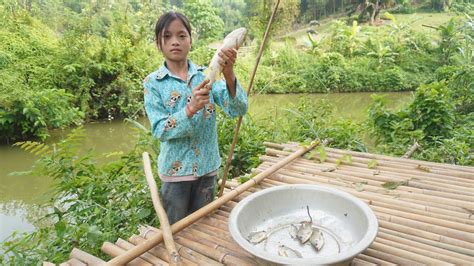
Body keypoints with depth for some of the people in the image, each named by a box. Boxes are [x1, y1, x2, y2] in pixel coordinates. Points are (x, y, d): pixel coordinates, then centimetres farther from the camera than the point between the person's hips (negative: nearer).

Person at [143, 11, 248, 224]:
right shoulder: (153, 82, -8)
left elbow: (238, 110, -15)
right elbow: (159, 130, -16)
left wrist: (229, 75, -32)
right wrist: (190, 109, -32)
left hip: (207, 167, 2)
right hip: (175, 169, -2)